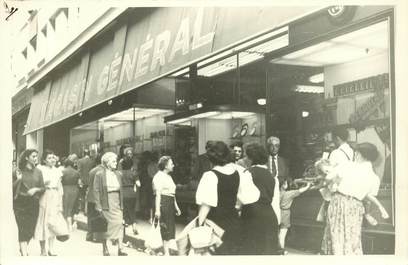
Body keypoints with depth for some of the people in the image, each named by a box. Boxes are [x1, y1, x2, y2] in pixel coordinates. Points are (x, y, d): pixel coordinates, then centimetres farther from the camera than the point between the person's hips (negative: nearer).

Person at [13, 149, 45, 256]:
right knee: (23, 230, -11)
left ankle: (23, 248, 35)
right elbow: (12, 187, -3)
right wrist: (18, 180, -20)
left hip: (34, 204, 4)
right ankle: (24, 253, -12)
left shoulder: (38, 172, 7)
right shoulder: (19, 171, -3)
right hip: (21, 204, -4)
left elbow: (43, 189, 8)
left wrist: (35, 189, -12)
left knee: (31, 230, 9)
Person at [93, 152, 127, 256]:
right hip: (105, 204, -4)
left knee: (119, 224, -6)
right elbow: (96, 191, -7)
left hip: (117, 204, 4)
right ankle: (105, 249, 19)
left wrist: (121, 204, 10)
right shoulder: (99, 174, -5)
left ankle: (120, 249, -7)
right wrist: (98, 206, -12)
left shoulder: (118, 175, 10)